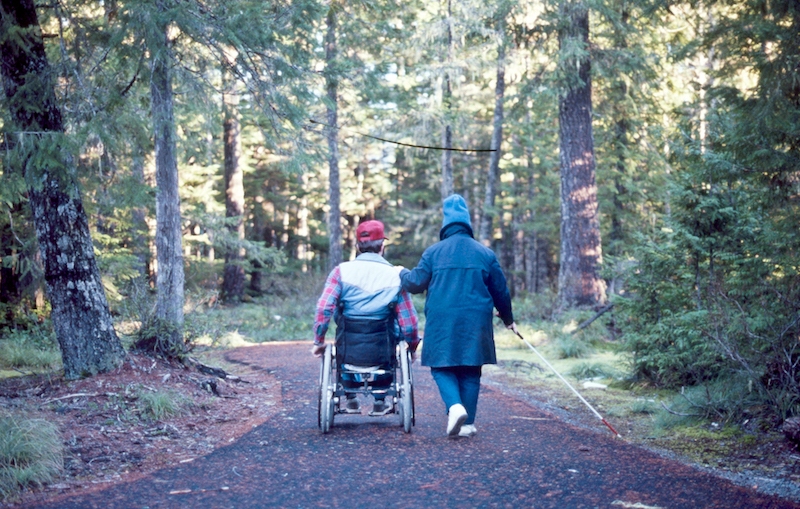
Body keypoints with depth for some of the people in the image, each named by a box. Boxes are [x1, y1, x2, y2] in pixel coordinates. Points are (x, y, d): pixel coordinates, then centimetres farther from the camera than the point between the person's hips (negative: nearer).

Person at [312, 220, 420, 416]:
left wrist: (318, 342, 0)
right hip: (381, 354, 0)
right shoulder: (396, 276, -5)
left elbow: (323, 310, -15)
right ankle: (380, 401, 34)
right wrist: (412, 348, 12)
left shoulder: (341, 271, -6)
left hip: (348, 352, 0)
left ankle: (351, 399, 37)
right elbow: (409, 324, -7)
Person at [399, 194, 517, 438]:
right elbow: (500, 291, 10)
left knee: (442, 366, 6)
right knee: (470, 371, 9)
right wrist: (508, 319, 26)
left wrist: (402, 273, 25)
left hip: (442, 323, -1)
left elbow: (416, 283, 2)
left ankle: (455, 406, -19)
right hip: (475, 323, 2)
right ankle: (468, 423, 9)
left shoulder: (434, 252, 1)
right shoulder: (485, 253, 6)